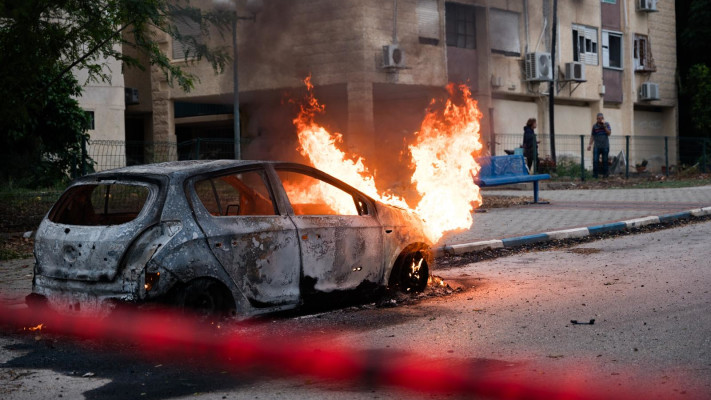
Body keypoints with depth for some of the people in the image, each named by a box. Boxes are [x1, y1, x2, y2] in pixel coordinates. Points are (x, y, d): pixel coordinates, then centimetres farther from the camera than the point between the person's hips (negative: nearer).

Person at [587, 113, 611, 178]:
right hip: (597, 146, 0)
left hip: (605, 146, 0)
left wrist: (604, 126, -18)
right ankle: (595, 174, -3)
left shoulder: (607, 124, 2)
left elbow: (609, 133, -10)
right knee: (595, 160, -7)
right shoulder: (595, 126, 4)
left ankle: (605, 174, 14)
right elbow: (592, 136, 9)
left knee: (605, 161, 4)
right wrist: (590, 144, 3)